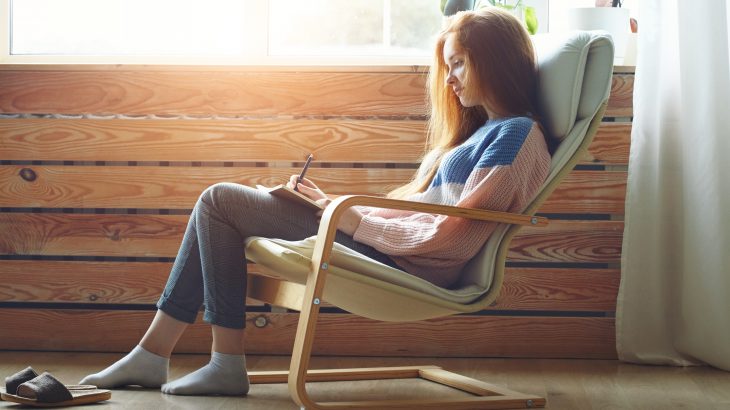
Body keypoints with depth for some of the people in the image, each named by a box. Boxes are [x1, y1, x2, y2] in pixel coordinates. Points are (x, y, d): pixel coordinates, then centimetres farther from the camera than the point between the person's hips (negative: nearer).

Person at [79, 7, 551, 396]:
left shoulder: (517, 136, -12)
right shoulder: (483, 129, 20)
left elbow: (447, 235, -19)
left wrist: (353, 218, -12)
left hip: (406, 266, -10)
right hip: (384, 239, 10)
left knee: (220, 202, -8)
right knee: (220, 203, 9)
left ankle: (228, 363, -3)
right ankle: (151, 355, 9)